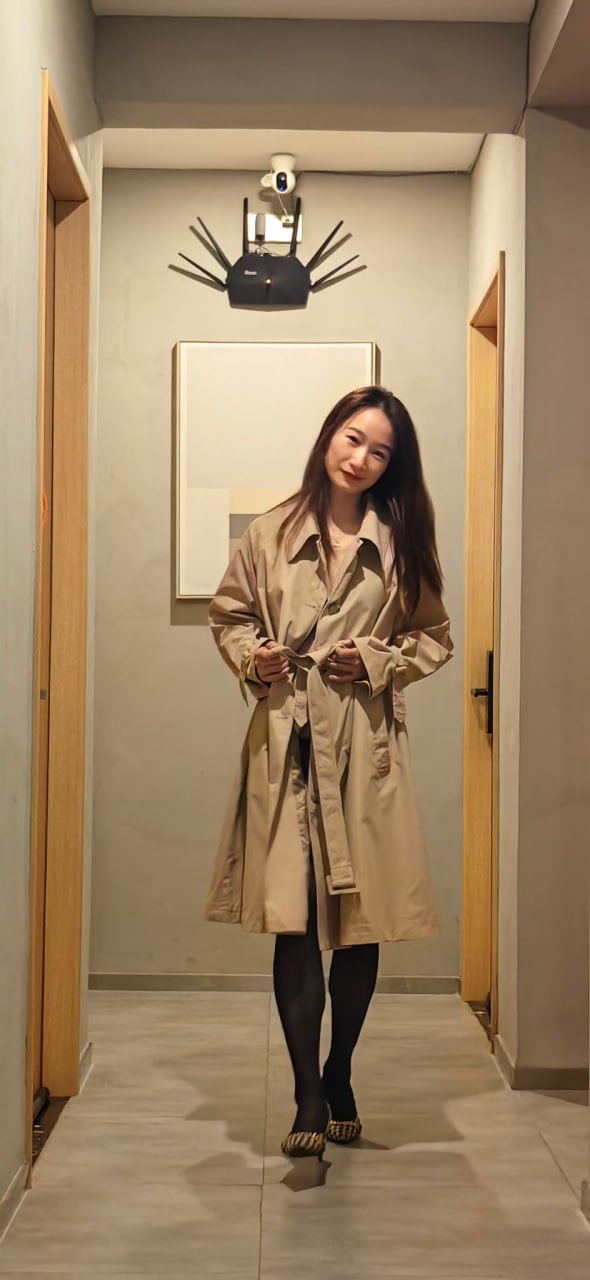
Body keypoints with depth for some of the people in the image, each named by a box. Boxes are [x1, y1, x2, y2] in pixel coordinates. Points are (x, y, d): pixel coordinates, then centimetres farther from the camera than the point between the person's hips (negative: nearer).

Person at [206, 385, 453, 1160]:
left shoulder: (402, 542, 3)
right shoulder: (271, 534, 3)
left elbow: (434, 636, 10)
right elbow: (229, 614, 14)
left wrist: (377, 661, -7)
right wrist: (251, 658, -6)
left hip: (365, 747, 1)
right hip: (287, 742, -1)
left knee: (362, 921, 8)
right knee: (294, 920, -7)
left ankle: (339, 1080, 27)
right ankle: (309, 1098, -1)